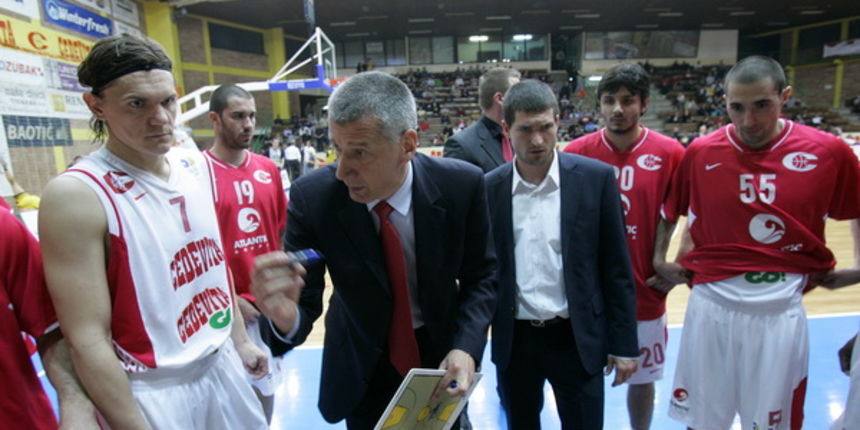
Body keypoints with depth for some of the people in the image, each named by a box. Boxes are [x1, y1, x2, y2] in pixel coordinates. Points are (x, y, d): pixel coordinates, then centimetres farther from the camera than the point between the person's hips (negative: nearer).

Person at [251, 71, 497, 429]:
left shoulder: (461, 185, -23)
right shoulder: (312, 197, -25)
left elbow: (481, 275, -11)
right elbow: (304, 302, -21)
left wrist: (466, 346, -25)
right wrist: (286, 317, -44)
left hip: (442, 350, 1)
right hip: (362, 364, 0)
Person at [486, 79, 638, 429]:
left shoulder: (595, 178, -8)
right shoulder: (488, 188, -5)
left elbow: (616, 268, -3)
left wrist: (624, 344, -2)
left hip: (577, 339, -1)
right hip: (514, 341, 2)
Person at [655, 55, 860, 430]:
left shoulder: (829, 152, -5)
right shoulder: (700, 153, -4)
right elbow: (669, 211, 9)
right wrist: (660, 260, 2)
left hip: (781, 310, 0)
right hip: (712, 305, 0)